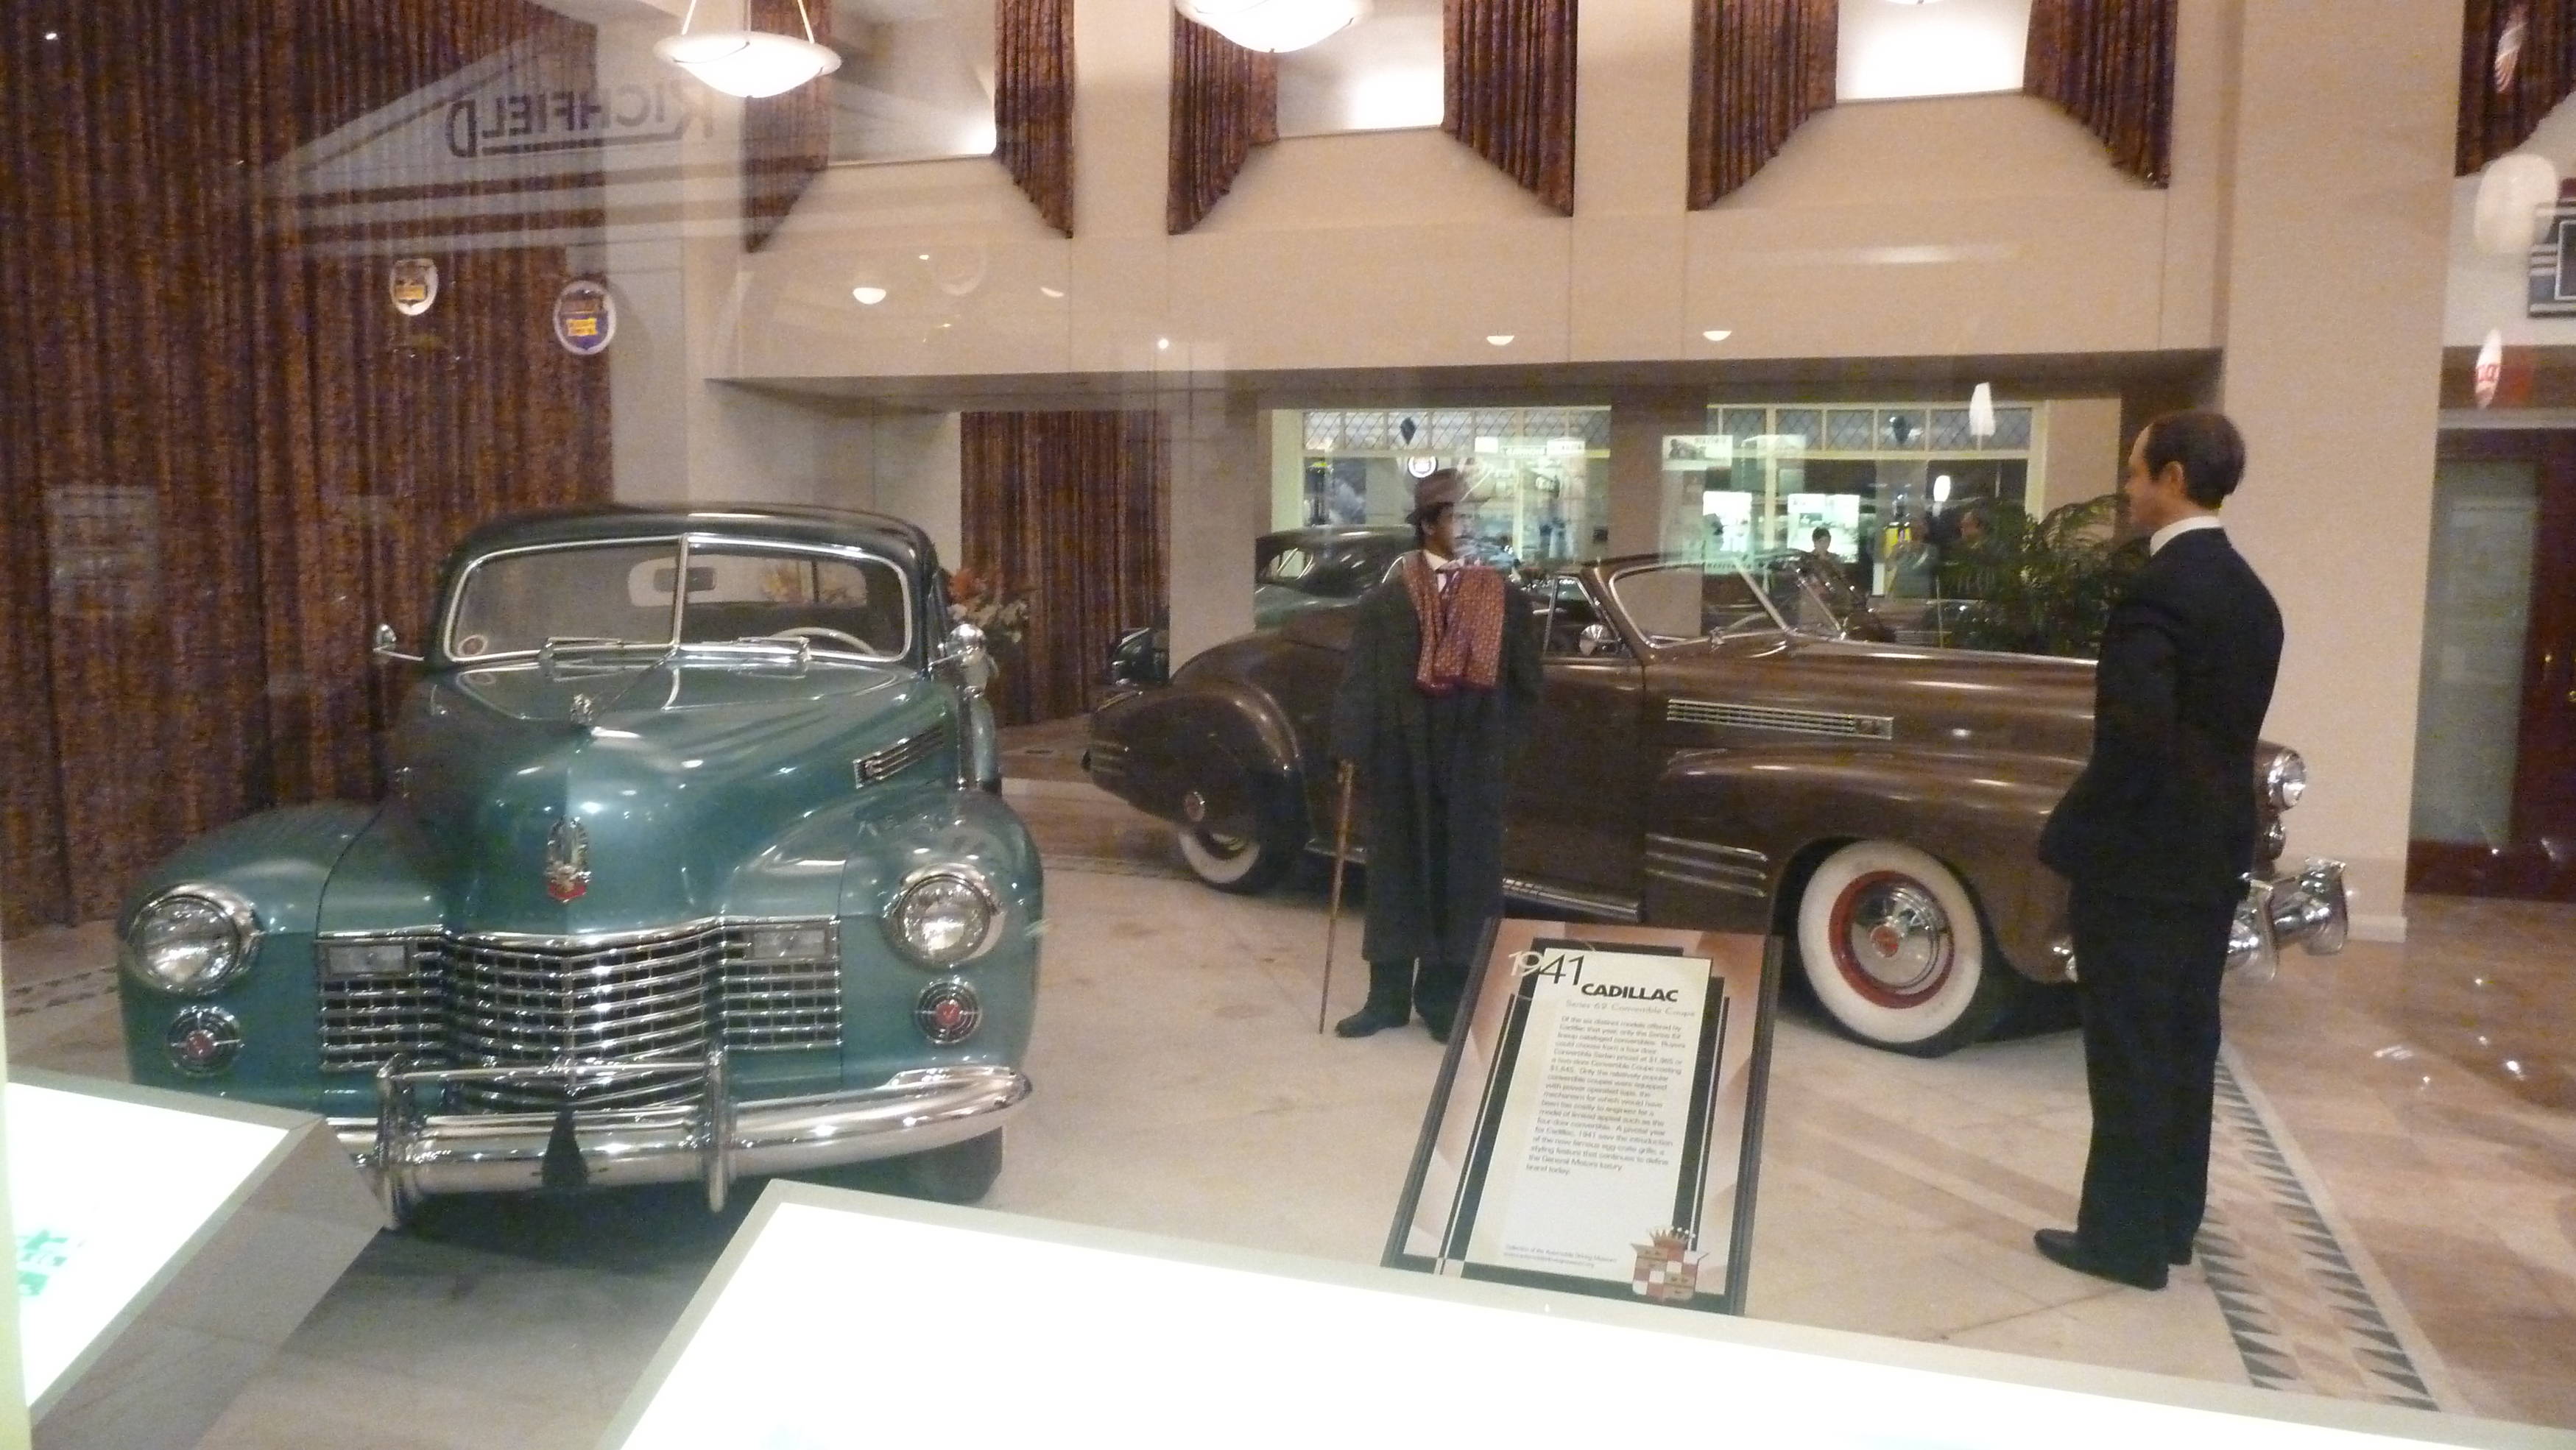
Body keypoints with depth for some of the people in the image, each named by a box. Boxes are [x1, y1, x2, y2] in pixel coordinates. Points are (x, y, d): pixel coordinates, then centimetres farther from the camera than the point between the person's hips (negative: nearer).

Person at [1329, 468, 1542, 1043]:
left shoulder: (1507, 599, 3)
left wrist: (1498, 746, -2)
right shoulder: (1385, 598, -1)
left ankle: (1446, 999, 18)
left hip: (1472, 769, 1)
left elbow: (1525, 686, 6)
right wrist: (1352, 751, -10)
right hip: (1400, 763, -1)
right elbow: (1360, 679, -4)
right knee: (1396, 875, 8)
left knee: (1464, 878, 6)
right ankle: (1388, 997, 18)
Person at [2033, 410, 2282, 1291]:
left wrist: (2070, 835, -13)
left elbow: (2133, 740, -24)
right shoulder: (2249, 593, 10)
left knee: (2130, 1052, 1)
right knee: (2185, 1042, 16)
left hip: (2143, 857, -9)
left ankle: (2127, 1238, 10)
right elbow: (2224, 727, 13)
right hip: (2212, 852, 9)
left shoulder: (2158, 592, -19)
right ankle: (2171, 1219, 27)